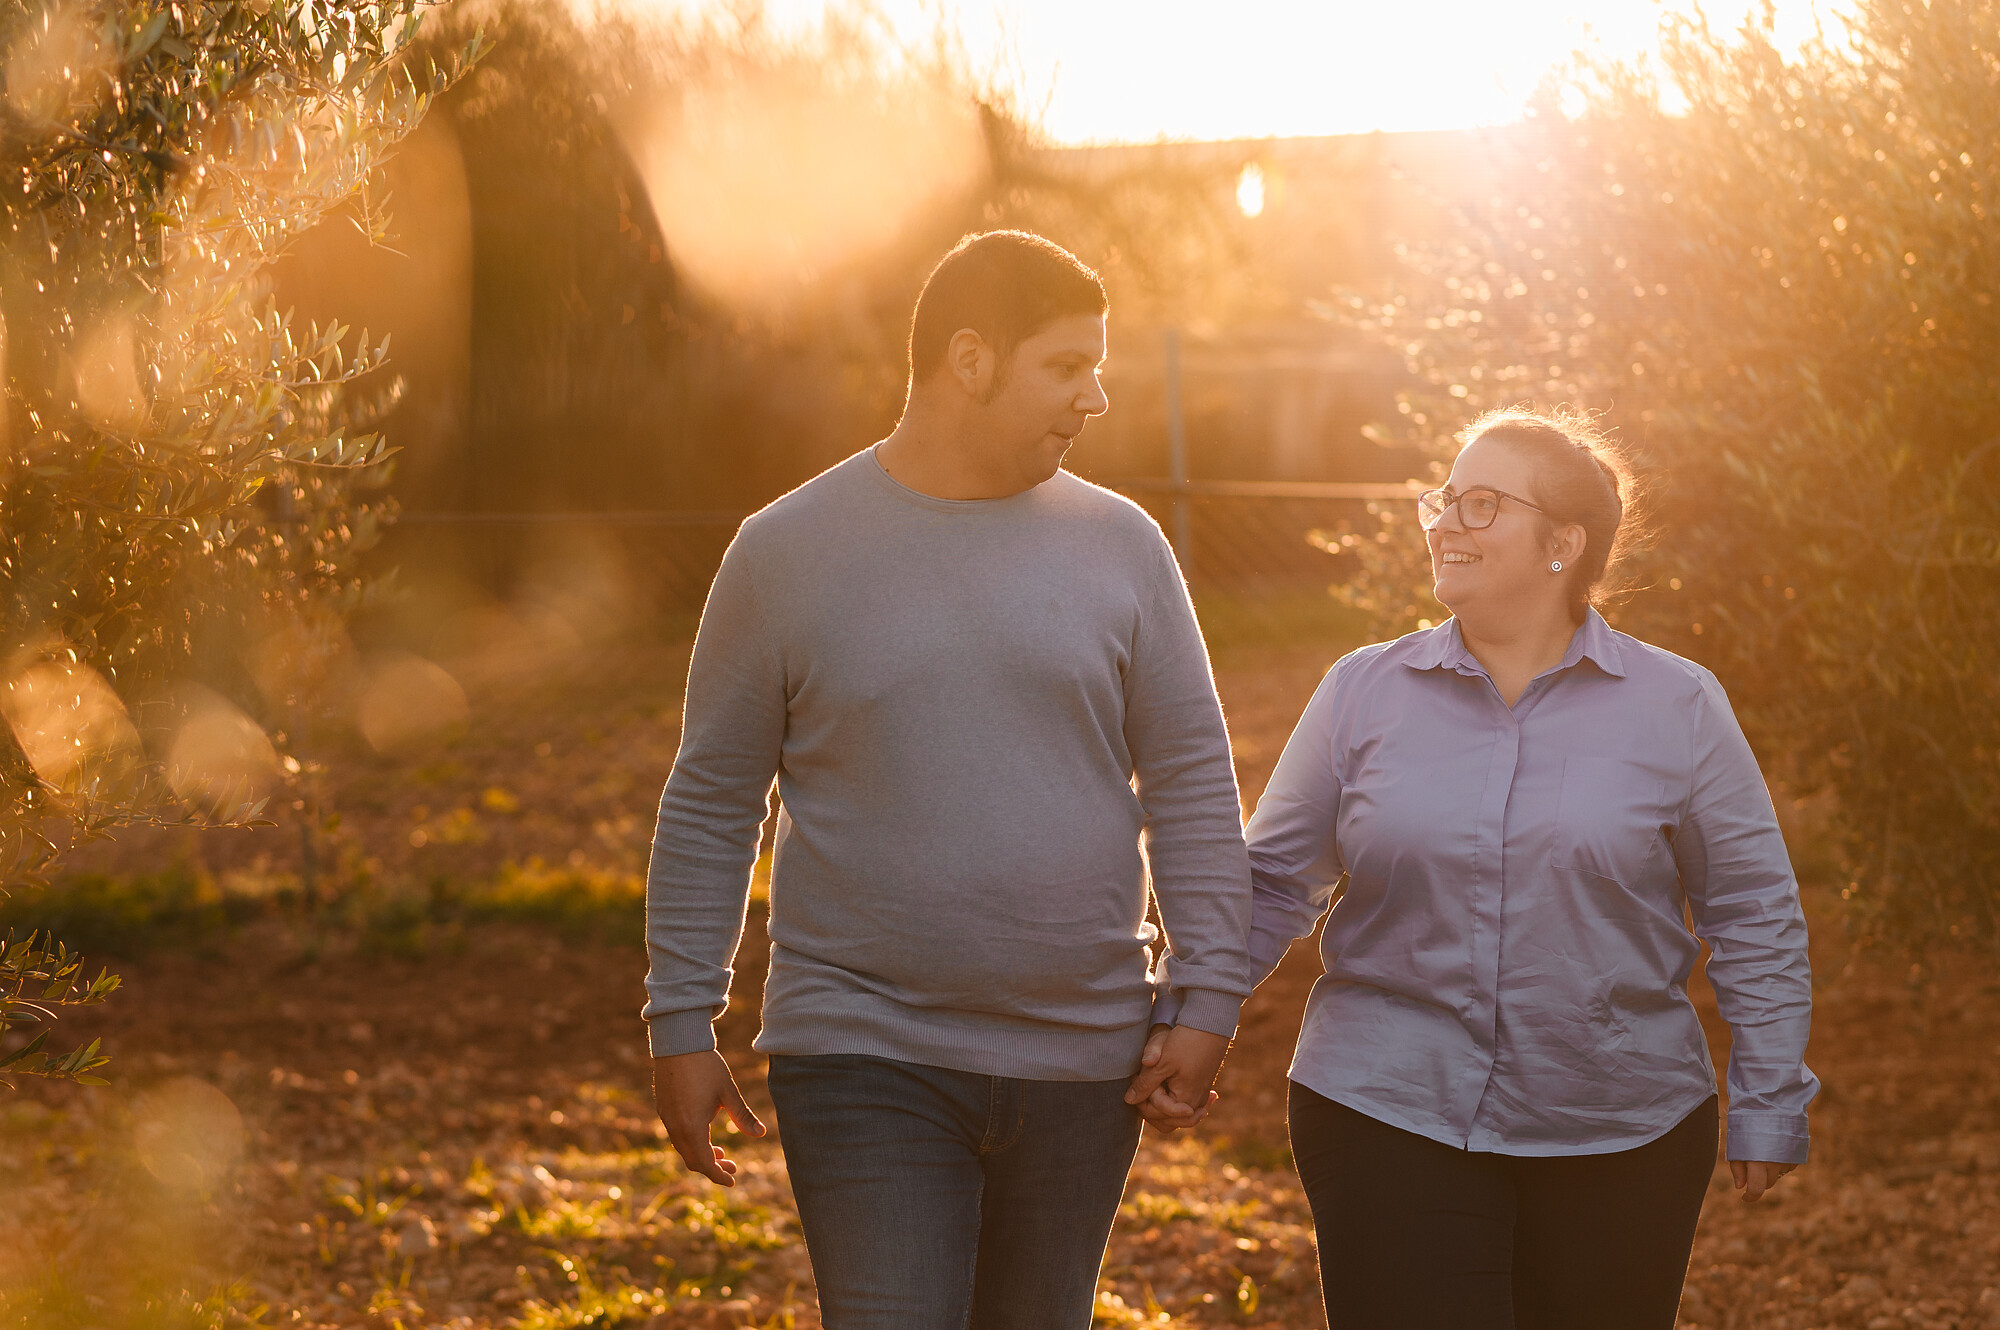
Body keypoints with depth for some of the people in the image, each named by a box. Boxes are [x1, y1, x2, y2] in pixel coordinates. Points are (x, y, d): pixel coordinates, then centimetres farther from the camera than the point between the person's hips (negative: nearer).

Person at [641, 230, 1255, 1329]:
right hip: (864, 1060, -2)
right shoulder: (785, 553, 0)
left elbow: (1192, 786, 6)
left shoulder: (1118, 545, 4)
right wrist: (681, 1028, 2)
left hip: (1079, 1069, 3)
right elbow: (711, 805, 4)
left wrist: (1206, 1000, -1)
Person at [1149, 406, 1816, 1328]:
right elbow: (1273, 881, 8)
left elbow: (1753, 915, 5)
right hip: (1390, 1116, 0)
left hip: (1621, 1142, 0)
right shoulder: (1363, 695, 4)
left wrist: (1767, 1108, 4)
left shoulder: (1677, 709, 1)